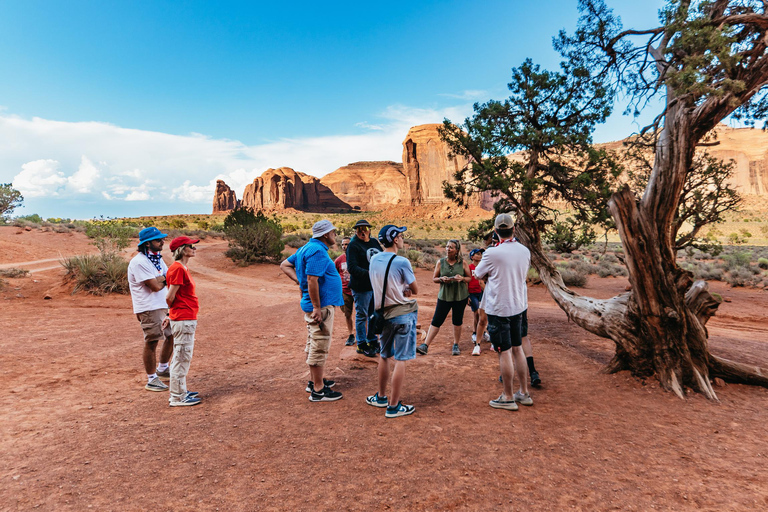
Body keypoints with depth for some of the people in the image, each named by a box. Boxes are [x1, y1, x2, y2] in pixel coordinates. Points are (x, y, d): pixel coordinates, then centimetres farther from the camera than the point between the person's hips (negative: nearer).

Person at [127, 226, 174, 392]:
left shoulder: (157, 258, 13)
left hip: (164, 305, 9)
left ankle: (162, 370, 36)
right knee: (151, 342, -2)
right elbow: (155, 286, -20)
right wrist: (165, 279, -2)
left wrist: (159, 279, -10)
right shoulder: (139, 262, -17)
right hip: (149, 308, -9)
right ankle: (151, 380, 12)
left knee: (171, 335, 17)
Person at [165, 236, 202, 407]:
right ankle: (177, 397, 9)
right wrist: (175, 311, -2)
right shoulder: (178, 268, -17)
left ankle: (181, 391, 31)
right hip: (183, 320, -10)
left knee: (184, 357, 18)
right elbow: (170, 297, -18)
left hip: (189, 320, 10)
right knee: (181, 358, -1)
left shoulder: (183, 268, 12)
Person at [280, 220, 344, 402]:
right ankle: (318, 390, 6)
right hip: (320, 306, -11)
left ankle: (314, 381, 33)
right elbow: (312, 281, -26)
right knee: (320, 347, -3)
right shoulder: (318, 251, -19)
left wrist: (298, 279, 5)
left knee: (313, 345, 19)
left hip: (312, 304, 11)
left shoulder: (306, 248, 13)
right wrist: (317, 308, -25)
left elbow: (284, 265, 18)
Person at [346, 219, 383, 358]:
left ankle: (372, 341, 33)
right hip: (361, 287, -7)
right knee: (361, 316, 4)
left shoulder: (374, 242, 10)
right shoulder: (353, 246, -11)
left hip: (376, 285, 7)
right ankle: (361, 345, 17)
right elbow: (352, 268, -20)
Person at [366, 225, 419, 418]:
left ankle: (381, 397, 33)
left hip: (384, 313, 6)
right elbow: (415, 290, -6)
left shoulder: (374, 260, 4)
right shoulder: (402, 262, -15)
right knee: (400, 360, 2)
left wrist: (402, 290, 5)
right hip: (404, 314, -6)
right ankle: (394, 406, 8)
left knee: (384, 356, 20)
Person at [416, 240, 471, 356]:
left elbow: (470, 278, 6)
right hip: (444, 296, 0)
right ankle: (425, 345, -4)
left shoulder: (462, 263, 0)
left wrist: (462, 278, -16)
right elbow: (434, 278, 7)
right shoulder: (440, 262, 1)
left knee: (457, 321, 8)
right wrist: (442, 279, -14)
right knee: (436, 321, -3)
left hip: (460, 296, 0)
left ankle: (456, 345, 25)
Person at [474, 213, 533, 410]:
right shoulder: (525, 251, 0)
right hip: (518, 305, 6)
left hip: (499, 308, -6)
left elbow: (479, 275, -3)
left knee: (504, 352, 2)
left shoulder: (492, 253, -19)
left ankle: (508, 398, 13)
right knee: (517, 349, 17)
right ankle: (524, 393, 26)